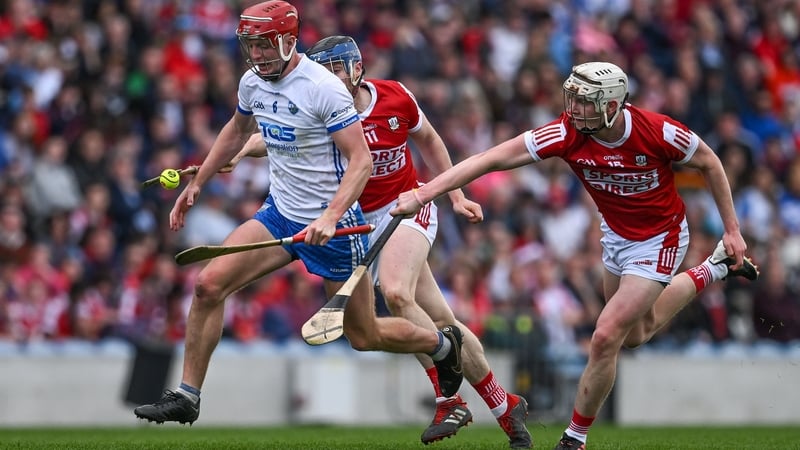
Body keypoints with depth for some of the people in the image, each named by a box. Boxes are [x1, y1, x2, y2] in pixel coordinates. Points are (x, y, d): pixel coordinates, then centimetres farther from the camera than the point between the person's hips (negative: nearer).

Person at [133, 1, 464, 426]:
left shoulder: (324, 88, -21)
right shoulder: (252, 82, 1)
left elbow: (361, 159, -22)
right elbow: (237, 130, 23)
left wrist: (330, 216, -35)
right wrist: (196, 183, 21)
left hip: (331, 224, -6)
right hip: (279, 214, 6)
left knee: (365, 337, 5)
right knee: (208, 283, -13)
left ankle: (442, 342, 35)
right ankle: (186, 397, -4)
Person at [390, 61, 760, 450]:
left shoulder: (658, 132, -31)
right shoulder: (566, 133, -26)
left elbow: (709, 163, -11)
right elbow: (491, 159, -29)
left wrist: (732, 229, -6)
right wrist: (423, 193, -36)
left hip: (659, 239, -5)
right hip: (614, 235, 5)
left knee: (606, 337, -13)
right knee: (635, 334, 25)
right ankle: (714, 271, 46)